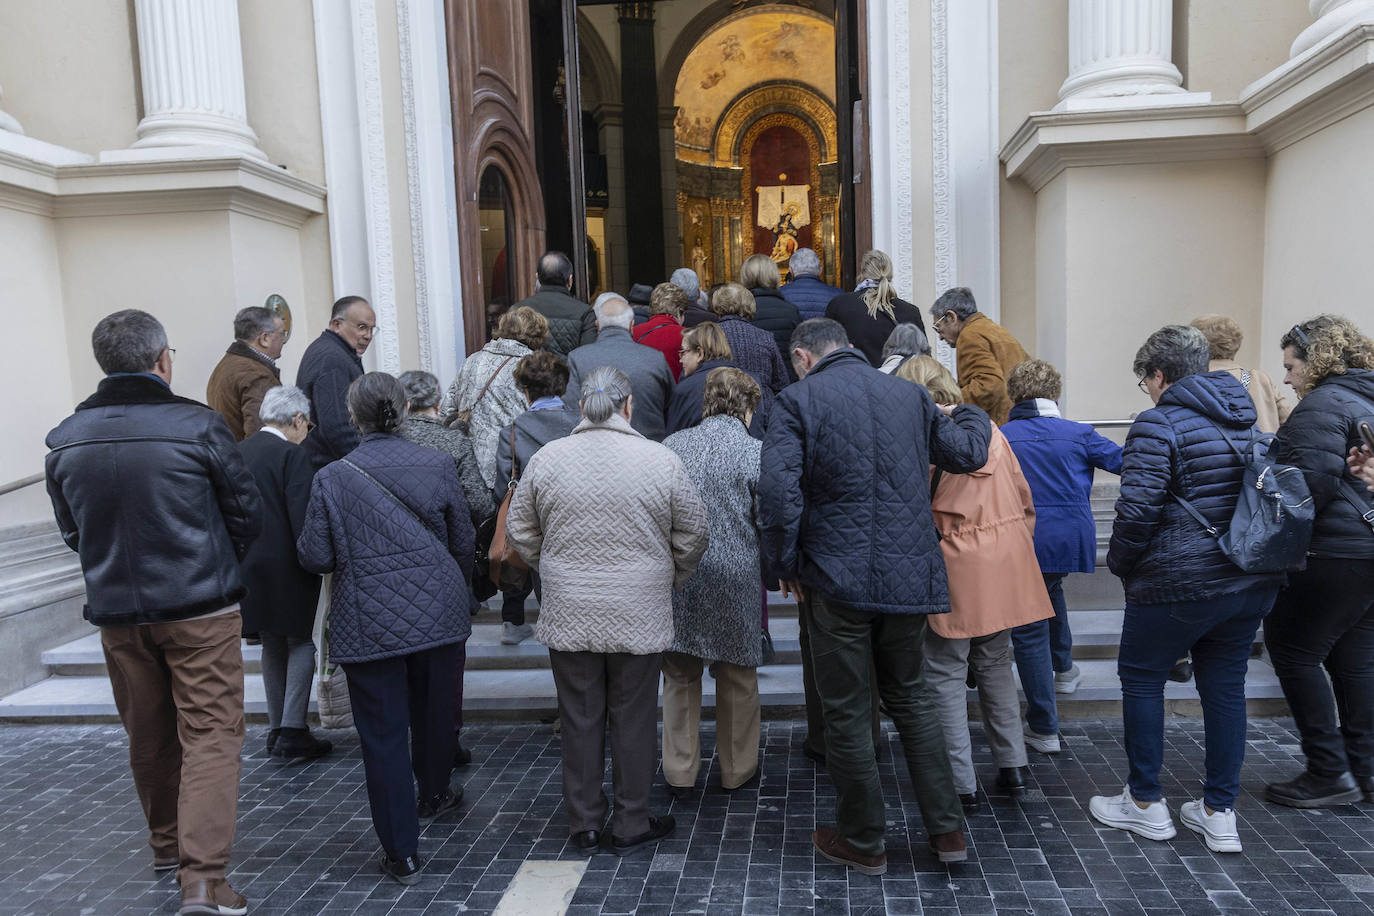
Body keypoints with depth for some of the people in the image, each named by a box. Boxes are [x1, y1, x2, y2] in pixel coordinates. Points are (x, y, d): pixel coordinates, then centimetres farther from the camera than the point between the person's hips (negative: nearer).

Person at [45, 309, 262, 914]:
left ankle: (167, 844, 38)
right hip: (200, 611, -5)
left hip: (116, 613, 5)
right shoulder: (197, 426, -14)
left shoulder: (65, 441, 0)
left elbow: (72, 531, 11)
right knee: (211, 733, 0)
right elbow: (246, 513, -5)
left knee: (148, 735, 19)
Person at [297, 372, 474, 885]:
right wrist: (459, 588, 22)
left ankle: (402, 853, 12)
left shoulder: (332, 479, -9)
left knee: (383, 734, 6)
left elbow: (316, 558, -6)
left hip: (369, 626, -3)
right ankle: (434, 794, 48)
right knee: (433, 712, 23)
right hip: (437, 613, 3)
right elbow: (463, 541, 4)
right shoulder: (437, 465, -4)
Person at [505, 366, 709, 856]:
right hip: (639, 616, -2)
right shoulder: (661, 461, -7)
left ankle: (584, 822, 25)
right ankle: (631, 825, 22)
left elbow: (520, 533, 6)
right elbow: (692, 535, 1)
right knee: (634, 719, 10)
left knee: (580, 718, 13)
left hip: (568, 616, 2)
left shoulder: (546, 459, -2)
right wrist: (670, 579, 18)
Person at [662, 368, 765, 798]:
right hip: (735, 578, -2)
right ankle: (737, 769, 28)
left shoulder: (672, 445, 2)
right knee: (737, 677, 14)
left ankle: (680, 773, 24)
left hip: (676, 574, 3)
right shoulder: (756, 453, -8)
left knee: (679, 677, 15)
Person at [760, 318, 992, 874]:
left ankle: (863, 841, 22)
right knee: (910, 696, 20)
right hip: (908, 575, 5)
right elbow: (968, 453, 19)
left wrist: (785, 564, -4)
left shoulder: (799, 400, -6)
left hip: (836, 578, -5)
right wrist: (972, 416, 40)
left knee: (847, 711, 8)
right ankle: (947, 830, 24)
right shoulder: (908, 394, 9)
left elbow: (778, 490, -17)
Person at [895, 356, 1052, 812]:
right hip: (1004, 568, 7)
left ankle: (962, 783, 10)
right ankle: (1013, 767, 26)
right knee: (996, 665, 19)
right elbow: (1024, 500, 13)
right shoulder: (989, 429, 8)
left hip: (955, 569, -6)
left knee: (947, 676, 5)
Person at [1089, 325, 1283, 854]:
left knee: (1141, 677, 10)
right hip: (1252, 582, 7)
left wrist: (1119, 563, -5)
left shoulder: (1159, 424, -13)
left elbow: (1138, 510, -20)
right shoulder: (1247, 420, 12)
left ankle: (1145, 803, 18)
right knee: (1225, 687, 14)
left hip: (1178, 584, -7)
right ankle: (1219, 813, 21)